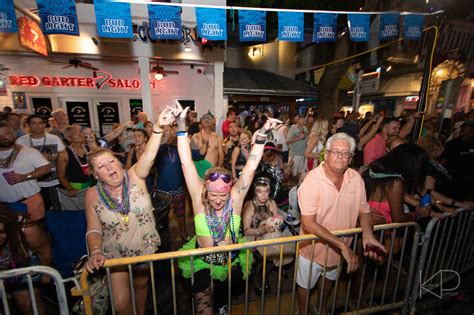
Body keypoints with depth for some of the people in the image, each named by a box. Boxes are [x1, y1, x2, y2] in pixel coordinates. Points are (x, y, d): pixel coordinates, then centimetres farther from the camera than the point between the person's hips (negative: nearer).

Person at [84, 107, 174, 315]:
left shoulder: (135, 177, -17)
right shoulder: (93, 195, -12)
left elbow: (148, 156, -35)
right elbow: (94, 230, -5)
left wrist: (158, 127, -50)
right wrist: (95, 252, -23)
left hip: (146, 248, 0)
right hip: (115, 254, 0)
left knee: (141, 285, 25)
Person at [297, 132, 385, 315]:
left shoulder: (356, 179, -12)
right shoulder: (312, 181, -29)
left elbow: (364, 211, -1)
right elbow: (308, 224, -31)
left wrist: (368, 234, -19)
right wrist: (342, 245, -31)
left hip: (340, 249, 5)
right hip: (313, 248, -5)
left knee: (329, 279, 32)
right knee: (305, 285, 20)